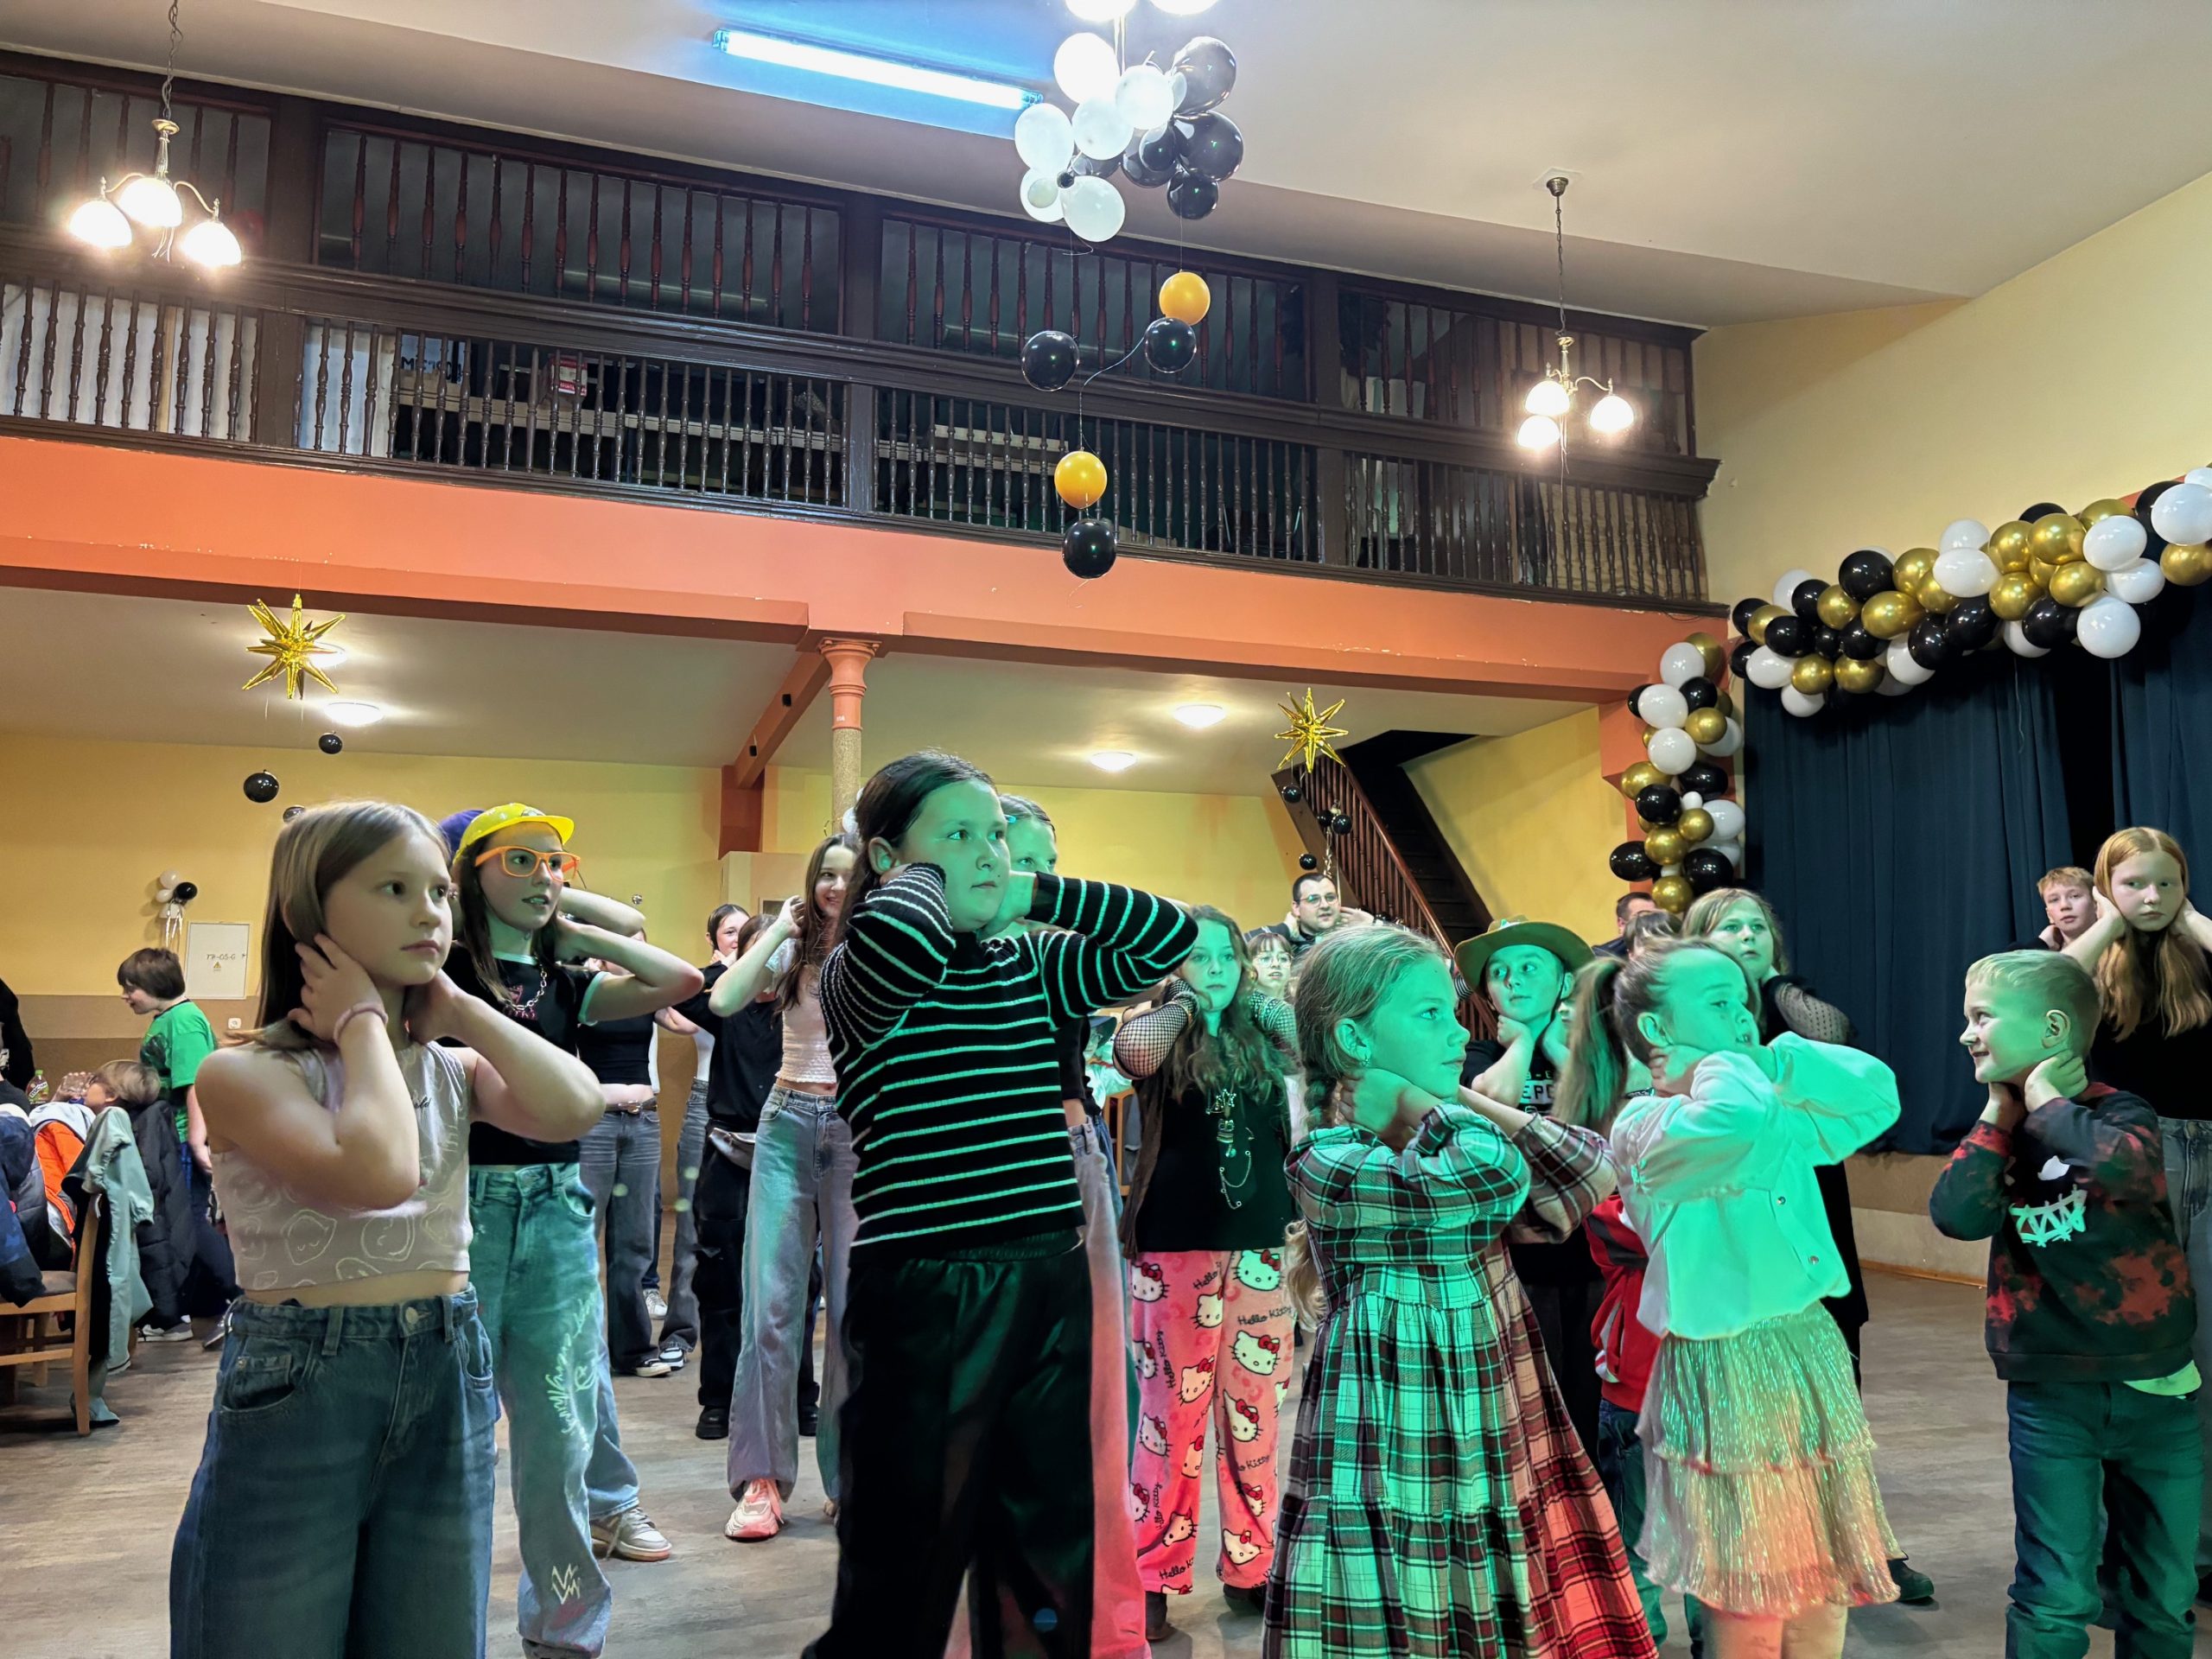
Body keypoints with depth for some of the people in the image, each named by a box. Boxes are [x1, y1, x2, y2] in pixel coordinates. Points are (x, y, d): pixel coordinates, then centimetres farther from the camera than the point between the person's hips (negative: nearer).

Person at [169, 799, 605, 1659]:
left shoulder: (450, 1067, 6)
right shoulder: (242, 1073, -10)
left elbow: (572, 1109, -14)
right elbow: (378, 1172, -27)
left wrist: (457, 1007, -6)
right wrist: (364, 1023, -14)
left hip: (448, 1390, 5)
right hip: (294, 1397, -4)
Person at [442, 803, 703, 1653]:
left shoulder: (565, 984, 11)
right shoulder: (443, 970, -2)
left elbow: (680, 980, 5)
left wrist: (573, 930, 3)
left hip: (556, 1208, 4)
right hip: (463, 1203, -4)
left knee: (561, 1429, 9)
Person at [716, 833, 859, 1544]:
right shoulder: (792, 951, 8)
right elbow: (723, 1001, -7)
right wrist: (780, 929, -4)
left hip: (861, 1132, -2)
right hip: (787, 1125, 2)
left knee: (853, 1310, 3)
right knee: (770, 1306, 0)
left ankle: (848, 1474, 16)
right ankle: (761, 1478, 9)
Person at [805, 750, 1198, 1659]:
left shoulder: (1032, 965, 9)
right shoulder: (859, 975, -8)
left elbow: (1172, 937, 4)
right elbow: (903, 940, -32)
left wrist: (1033, 892, -1)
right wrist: (925, 872, -11)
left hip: (1053, 1285, 6)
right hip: (927, 1297, -6)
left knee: (1050, 1571, 19)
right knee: (904, 1582, 6)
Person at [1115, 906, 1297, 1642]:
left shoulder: (1261, 1030, 7)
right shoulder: (1162, 1036, -3)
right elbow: (1132, 1052, -26)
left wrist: (1257, 996, -2)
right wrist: (1184, 1000, -9)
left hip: (1259, 1243, 3)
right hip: (1175, 1245, -3)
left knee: (1253, 1411, 12)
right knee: (1172, 1408, 3)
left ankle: (1250, 1566, 25)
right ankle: (1152, 1574, 15)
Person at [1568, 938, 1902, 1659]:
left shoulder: (1780, 1111, 10)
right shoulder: (1644, 1128, -16)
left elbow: (1876, 1094, 4)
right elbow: (1736, 1124, -35)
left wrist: (1775, 1060, -5)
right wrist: (1719, 1066, -15)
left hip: (1813, 1357, 7)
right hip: (1725, 1374, -7)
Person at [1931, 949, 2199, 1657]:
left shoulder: (2121, 1113, -10)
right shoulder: (2003, 1131, 1)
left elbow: (2121, 1164, -34)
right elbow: (1955, 1215, -16)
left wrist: (2044, 1097, -20)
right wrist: (1999, 1115, -13)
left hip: (2154, 1389, -1)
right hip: (2049, 1394, 2)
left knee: (2164, 1598, 15)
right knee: (2054, 1599, 4)